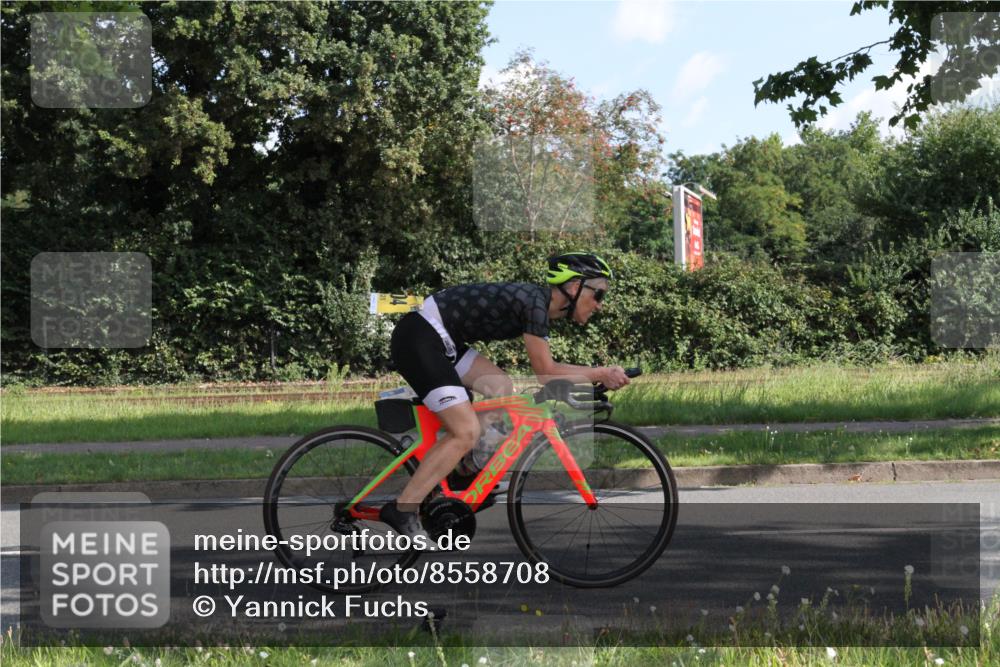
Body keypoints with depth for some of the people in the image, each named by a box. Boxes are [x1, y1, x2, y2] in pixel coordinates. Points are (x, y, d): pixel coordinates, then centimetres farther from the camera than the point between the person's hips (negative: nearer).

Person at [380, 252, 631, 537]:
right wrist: (600, 375, -2)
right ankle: (402, 510, -11)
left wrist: (603, 373, 13)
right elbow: (546, 374, -10)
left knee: (500, 387, 10)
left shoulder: (538, 301, 12)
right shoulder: (535, 303, -16)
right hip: (419, 337, -10)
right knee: (466, 432, -13)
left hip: (437, 338, 10)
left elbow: (546, 367, 19)